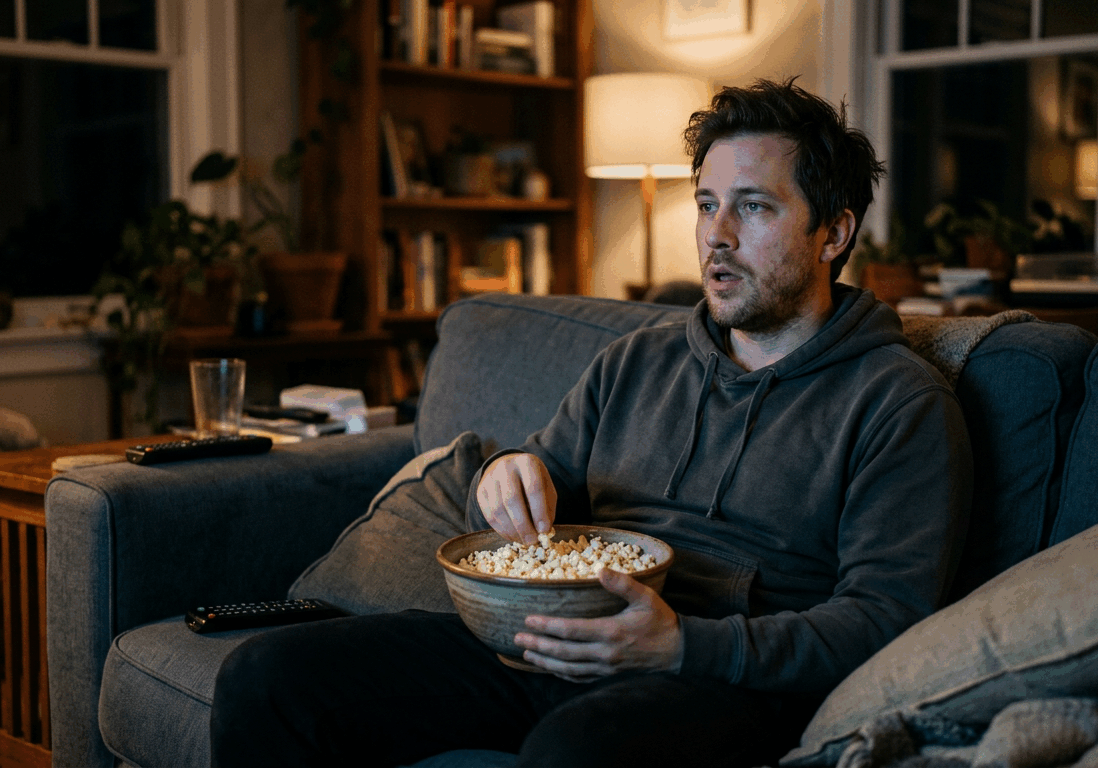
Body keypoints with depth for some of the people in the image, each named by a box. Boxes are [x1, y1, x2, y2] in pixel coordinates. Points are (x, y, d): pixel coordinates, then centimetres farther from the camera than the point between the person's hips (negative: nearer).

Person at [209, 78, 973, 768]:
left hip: (724, 677, -5)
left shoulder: (903, 404, 1)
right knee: (264, 678, -12)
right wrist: (508, 479, -2)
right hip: (543, 644, 6)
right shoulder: (636, 362, 21)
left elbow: (887, 619, -8)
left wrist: (683, 646, -22)